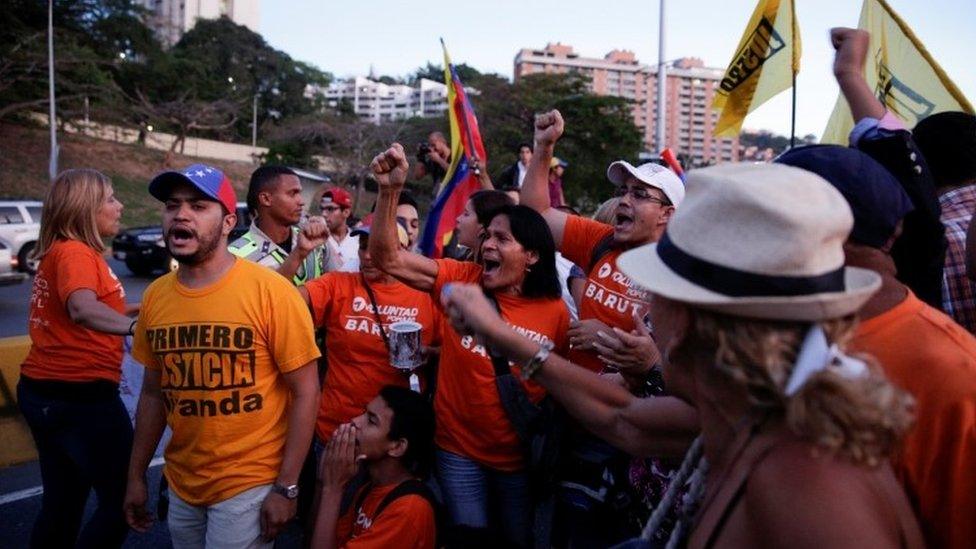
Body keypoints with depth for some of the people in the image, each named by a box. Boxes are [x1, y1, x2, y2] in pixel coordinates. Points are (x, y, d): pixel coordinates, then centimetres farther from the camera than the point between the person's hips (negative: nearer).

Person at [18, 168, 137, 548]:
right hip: (81, 395, -10)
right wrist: (137, 327, -49)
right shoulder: (75, 252, -15)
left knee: (62, 502, 20)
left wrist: (123, 310, 19)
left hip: (42, 390, 10)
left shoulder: (57, 252, 13)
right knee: (122, 502, 2)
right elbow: (82, 309, -36)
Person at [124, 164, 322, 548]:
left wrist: (286, 487, -14)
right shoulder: (155, 296, -1)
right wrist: (136, 476, 13)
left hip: (249, 485, -5)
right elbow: (153, 393, 9)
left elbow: (305, 392, -14)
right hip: (180, 484, 5)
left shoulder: (270, 292, -18)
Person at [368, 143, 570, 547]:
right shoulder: (461, 280, -10)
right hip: (458, 450, 0)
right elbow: (388, 258, -18)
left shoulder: (555, 312, -9)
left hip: (520, 456, 1)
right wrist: (390, 191, -29)